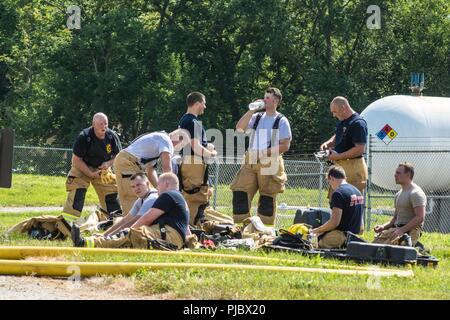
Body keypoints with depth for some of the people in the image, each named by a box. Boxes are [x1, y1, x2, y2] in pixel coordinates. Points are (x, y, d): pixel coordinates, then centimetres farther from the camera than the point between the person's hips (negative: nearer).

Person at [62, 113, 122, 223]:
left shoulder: (112, 136, -13)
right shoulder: (84, 137, -25)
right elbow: (76, 159, -21)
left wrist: (108, 163, -19)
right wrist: (90, 174, -25)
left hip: (103, 169, 4)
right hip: (82, 168, -4)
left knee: (112, 194, 3)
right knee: (77, 192, -21)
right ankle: (68, 221, -23)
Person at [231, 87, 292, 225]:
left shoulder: (281, 121, 1)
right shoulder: (257, 117, 15)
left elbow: (285, 146, -5)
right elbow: (239, 128, 5)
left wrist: (263, 153, -13)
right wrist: (251, 111, -1)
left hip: (270, 163, -4)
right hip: (250, 161, 4)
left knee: (267, 198, -1)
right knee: (240, 192, -5)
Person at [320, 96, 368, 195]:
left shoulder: (358, 123, -17)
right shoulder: (342, 122, 13)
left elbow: (359, 149, -22)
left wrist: (338, 156, -20)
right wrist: (328, 143, 8)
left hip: (353, 168, -10)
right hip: (340, 166, 10)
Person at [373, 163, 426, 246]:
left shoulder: (416, 193, -8)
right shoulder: (399, 194, 22)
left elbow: (420, 218, -18)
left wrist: (401, 230, -22)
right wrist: (383, 226, 8)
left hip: (411, 230, -9)